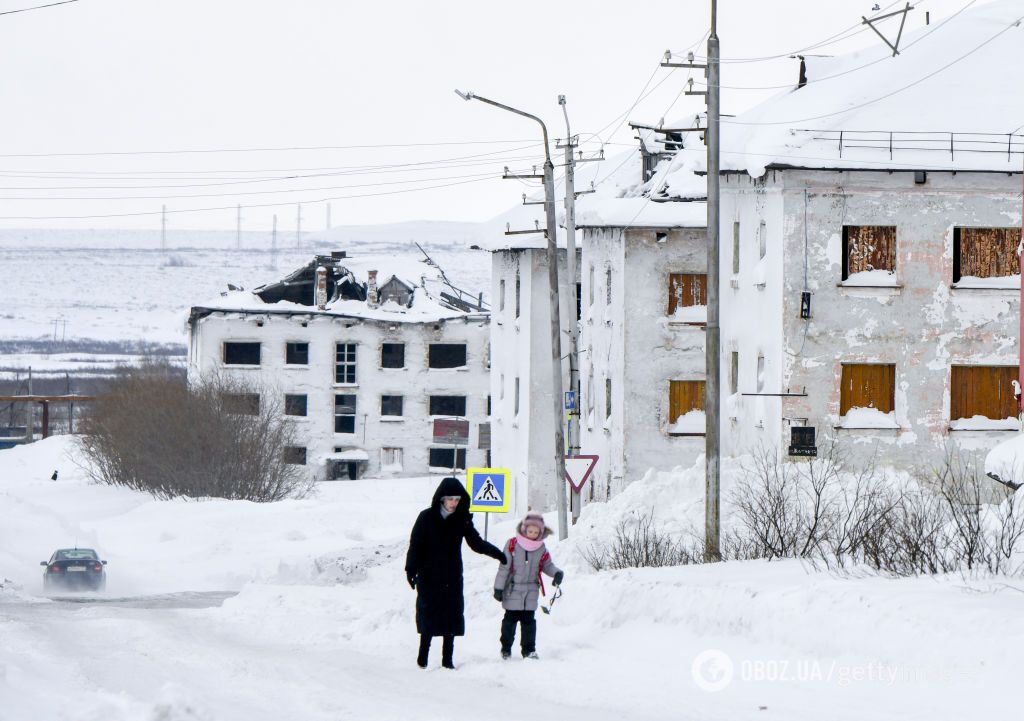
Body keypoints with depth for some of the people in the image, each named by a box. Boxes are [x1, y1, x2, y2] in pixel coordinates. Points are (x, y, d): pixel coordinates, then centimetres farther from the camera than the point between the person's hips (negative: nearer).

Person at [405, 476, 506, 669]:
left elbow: (476, 543, 6)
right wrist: (411, 570, -10)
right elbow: (415, 545, -2)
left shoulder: (462, 520, 3)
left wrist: (496, 553, -8)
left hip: (452, 577, 2)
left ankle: (448, 659, 6)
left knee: (452, 616, 0)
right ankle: (423, 658, 6)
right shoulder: (426, 518, -4)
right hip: (429, 577, -2)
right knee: (428, 615, -3)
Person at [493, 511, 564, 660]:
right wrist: (498, 587, -5)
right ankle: (506, 648, 17)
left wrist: (557, 573, -10)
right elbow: (504, 567, -6)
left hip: (531, 591, 2)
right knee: (510, 619, 5)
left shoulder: (541, 548, 2)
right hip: (512, 590, -2)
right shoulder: (512, 544, -9)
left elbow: (547, 565, 13)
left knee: (528, 620, 5)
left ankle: (529, 649, 13)